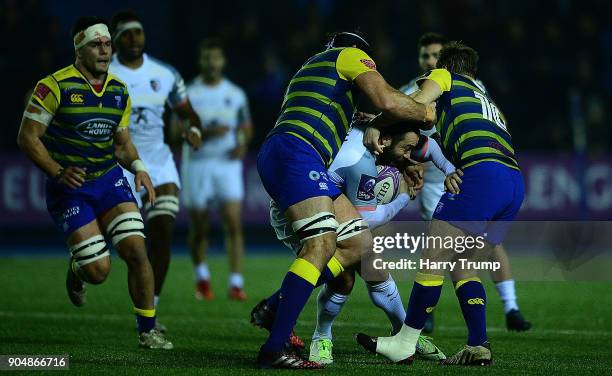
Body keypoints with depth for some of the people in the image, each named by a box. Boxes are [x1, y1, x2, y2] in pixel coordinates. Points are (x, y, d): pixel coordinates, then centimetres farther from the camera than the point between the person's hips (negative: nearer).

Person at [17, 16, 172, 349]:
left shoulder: (119, 91, 5)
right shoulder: (55, 86, -14)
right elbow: (27, 137, -12)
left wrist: (138, 167, -5)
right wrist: (58, 172, -24)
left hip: (109, 180, 5)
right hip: (69, 187, -5)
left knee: (137, 252, -11)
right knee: (99, 270, -10)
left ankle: (147, 330, 2)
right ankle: (76, 269, 29)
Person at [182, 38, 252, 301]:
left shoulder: (236, 95, 7)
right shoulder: (188, 95, -2)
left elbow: (246, 127, 17)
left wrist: (243, 144, -5)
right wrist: (206, 133, -22)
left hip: (228, 164, 1)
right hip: (197, 164, -1)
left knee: (233, 223, -12)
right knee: (198, 227, 6)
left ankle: (236, 284, -14)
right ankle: (202, 277, 29)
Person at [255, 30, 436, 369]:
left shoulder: (307, 69, 36)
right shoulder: (351, 55, 11)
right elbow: (388, 102, -5)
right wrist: (426, 113, 10)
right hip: (293, 151, -9)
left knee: (359, 242, 6)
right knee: (322, 244, -21)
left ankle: (274, 308, -1)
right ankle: (272, 350, -30)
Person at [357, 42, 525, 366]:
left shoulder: (445, 77, 17)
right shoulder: (488, 102, 37)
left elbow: (416, 102, -2)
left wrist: (376, 126, 1)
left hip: (483, 174, -8)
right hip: (515, 183, 8)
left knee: (431, 261, -2)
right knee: (462, 266, 15)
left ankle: (405, 344, 2)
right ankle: (478, 347, 6)